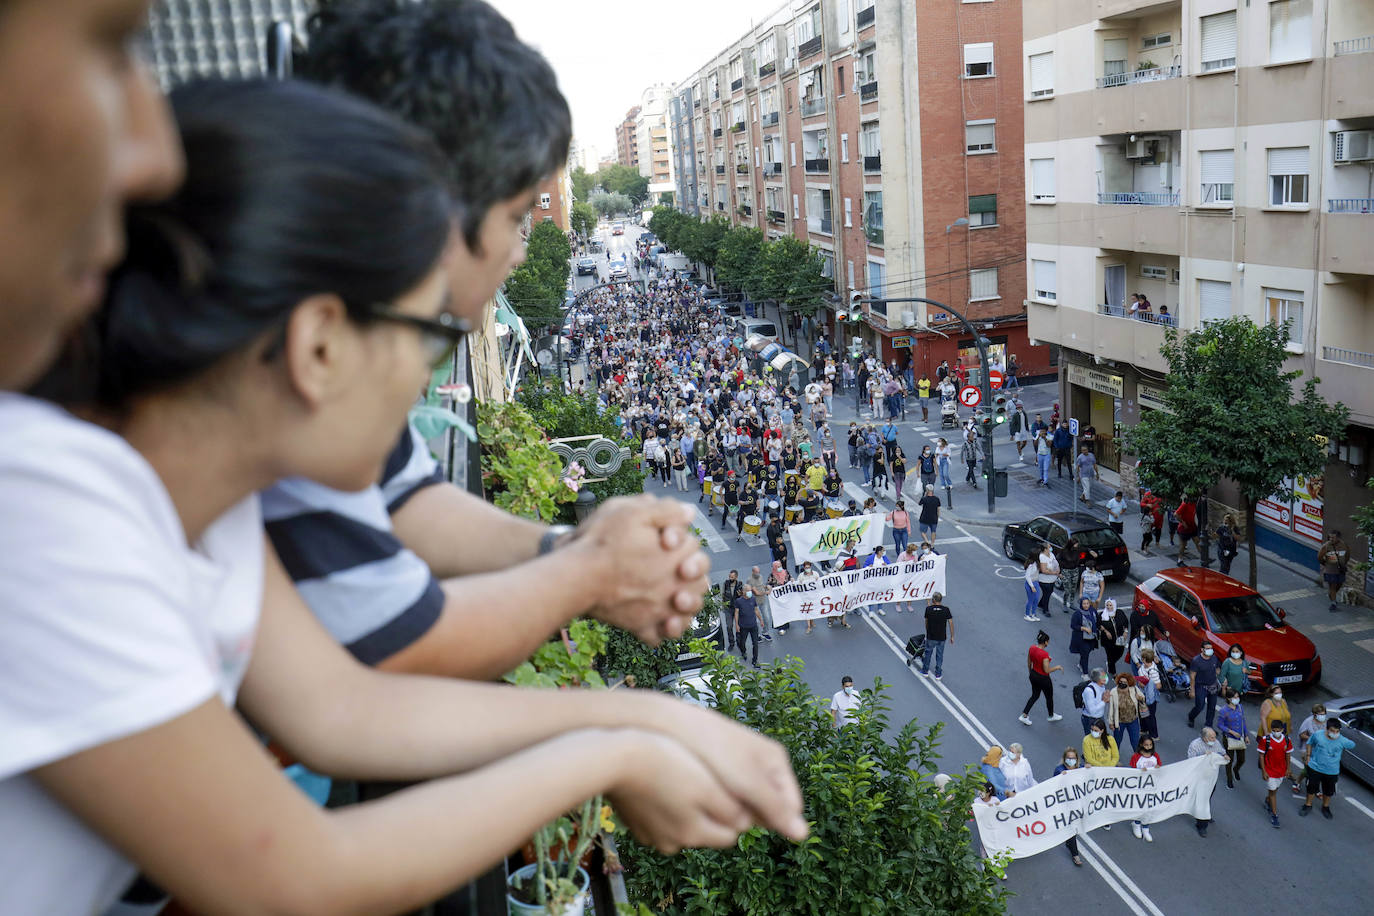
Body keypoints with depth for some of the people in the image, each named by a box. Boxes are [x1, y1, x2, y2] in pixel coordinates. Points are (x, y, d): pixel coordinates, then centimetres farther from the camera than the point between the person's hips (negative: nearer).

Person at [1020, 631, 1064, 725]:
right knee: (1049, 697, 20)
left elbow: (1029, 663, 4)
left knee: (1034, 696, 24)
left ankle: (1024, 715, 20)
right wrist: (1057, 667, -9)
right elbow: (1047, 670, -25)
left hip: (1033, 675, 7)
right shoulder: (1044, 654, -31)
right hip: (1043, 678, -7)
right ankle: (1051, 716, 42)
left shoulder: (1032, 648, -9)